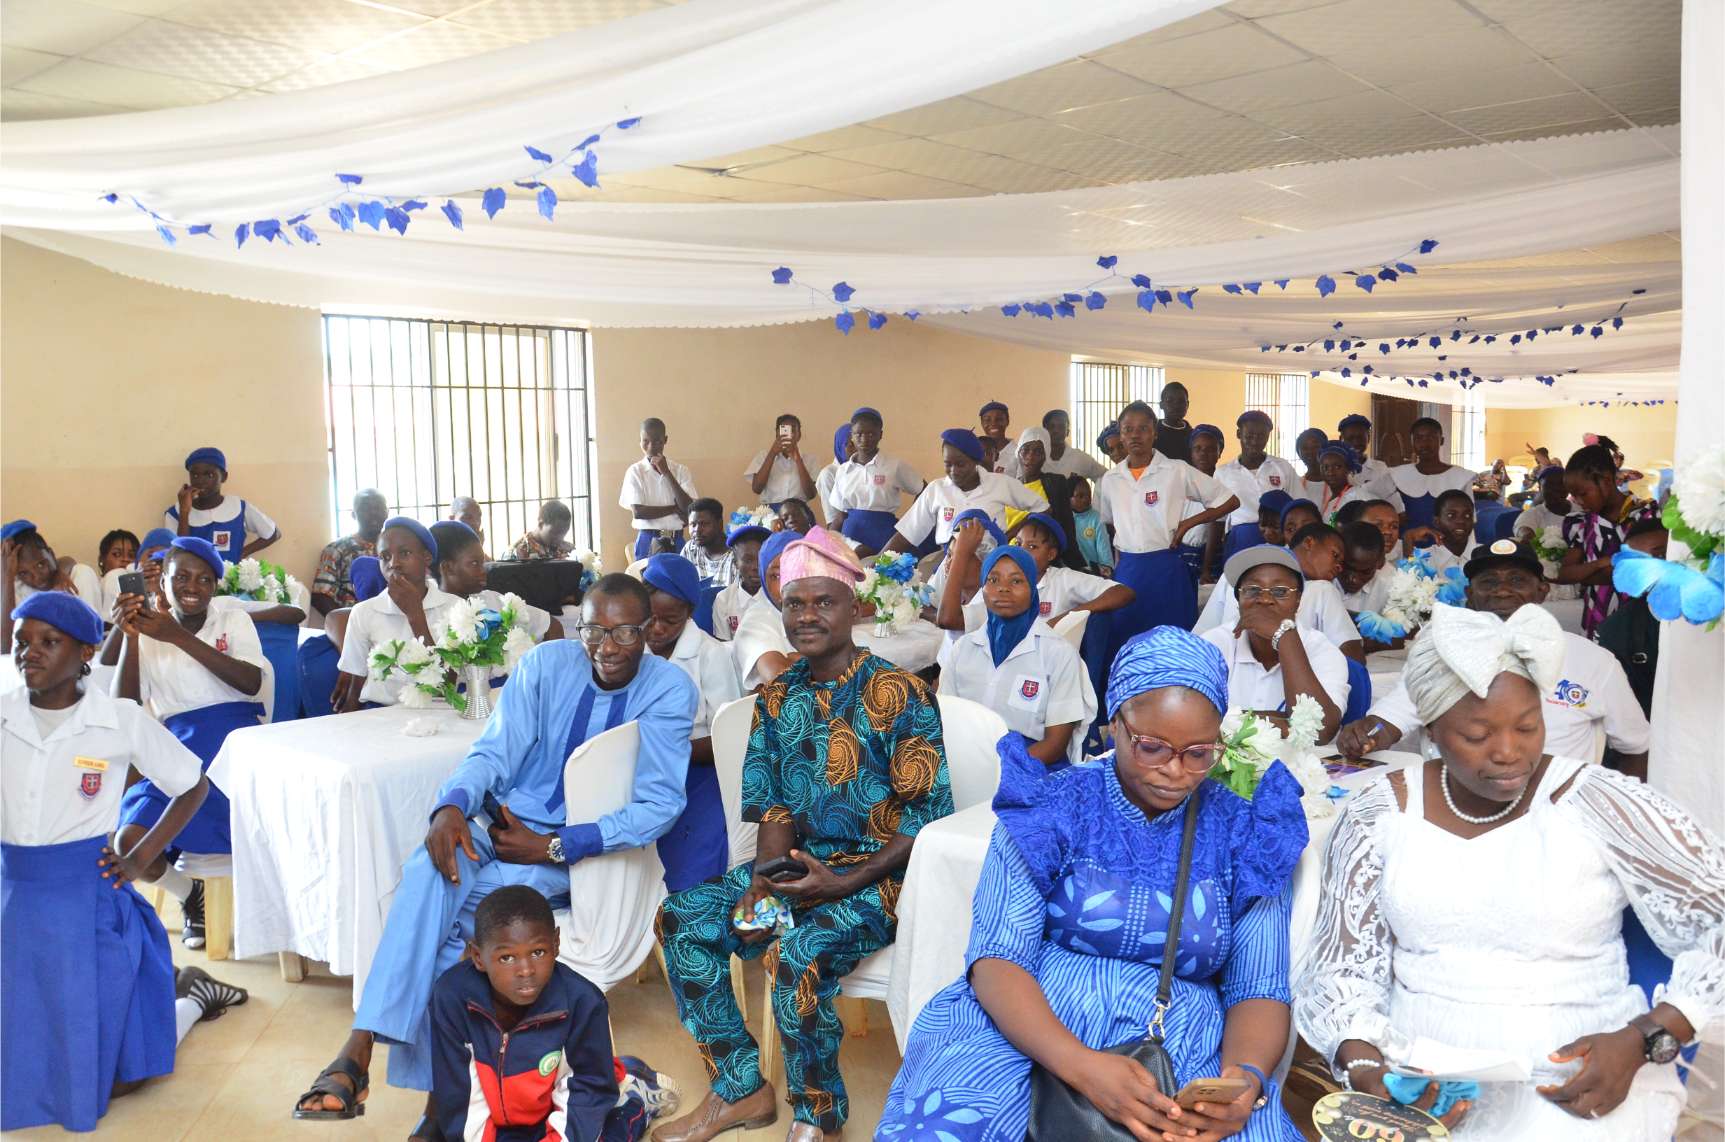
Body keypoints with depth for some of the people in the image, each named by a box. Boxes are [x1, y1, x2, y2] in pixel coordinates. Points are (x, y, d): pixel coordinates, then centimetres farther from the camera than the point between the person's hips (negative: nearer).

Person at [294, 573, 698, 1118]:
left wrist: (552, 847, -20)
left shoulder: (670, 690, -10)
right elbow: (493, 752, -3)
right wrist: (452, 805, -26)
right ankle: (357, 1050, -32)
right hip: (503, 824, 3)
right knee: (431, 867, -30)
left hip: (585, 845, -2)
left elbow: (662, 802, -14)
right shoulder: (546, 663, -2)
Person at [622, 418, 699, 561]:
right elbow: (638, 512, -11)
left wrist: (667, 473, -11)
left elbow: (689, 509, -9)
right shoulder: (635, 471, -1)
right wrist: (675, 508, -8)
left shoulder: (680, 470, 3)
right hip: (648, 541, -2)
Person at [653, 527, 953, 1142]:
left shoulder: (899, 694, -12)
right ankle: (740, 1089, 6)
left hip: (879, 872, -7)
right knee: (682, 918, -9)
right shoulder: (777, 697, 7)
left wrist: (843, 883, -22)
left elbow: (931, 816, -14)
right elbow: (773, 807, 8)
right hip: (800, 861, 7)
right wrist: (762, 879, -12)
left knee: (798, 953, -32)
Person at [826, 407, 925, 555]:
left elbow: (924, 494, 6)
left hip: (883, 537, -3)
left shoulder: (895, 466, -3)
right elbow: (840, 516, 12)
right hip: (851, 534, 3)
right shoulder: (843, 470, 8)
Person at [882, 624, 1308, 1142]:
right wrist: (1079, 1065, -25)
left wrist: (1247, 1076, -18)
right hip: (1031, 1031, -1)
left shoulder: (1245, 834, 6)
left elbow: (1260, 989, 6)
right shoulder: (1050, 808, 0)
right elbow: (996, 960, -7)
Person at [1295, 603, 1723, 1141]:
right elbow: (1341, 969, 4)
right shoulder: (1378, 815, 1)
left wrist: (1640, 1042, -14)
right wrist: (1364, 1066, -14)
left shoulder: (1598, 805, -6)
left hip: (1579, 1078, -1)